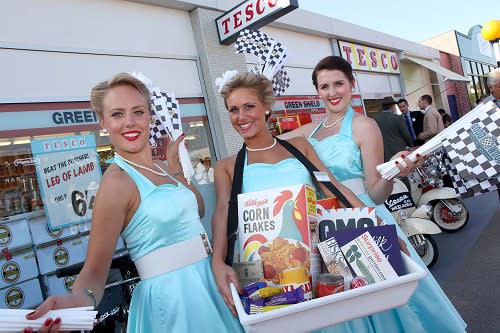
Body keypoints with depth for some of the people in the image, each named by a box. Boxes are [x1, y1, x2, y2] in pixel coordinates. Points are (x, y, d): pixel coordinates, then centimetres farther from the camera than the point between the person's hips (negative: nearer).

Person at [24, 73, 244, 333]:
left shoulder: (161, 168, 3)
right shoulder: (117, 182, -18)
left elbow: (197, 210, 14)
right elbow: (95, 270, -18)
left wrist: (175, 167, 3)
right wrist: (79, 300, -39)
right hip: (174, 298, -8)